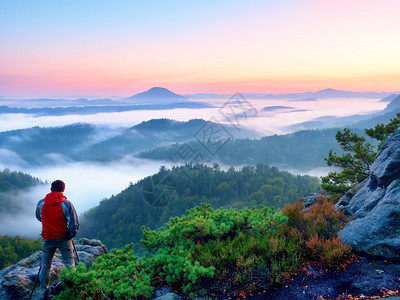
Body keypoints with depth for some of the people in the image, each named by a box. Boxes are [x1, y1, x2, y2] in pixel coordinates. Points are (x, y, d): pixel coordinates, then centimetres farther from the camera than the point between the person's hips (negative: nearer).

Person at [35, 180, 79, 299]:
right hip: (63, 239, -2)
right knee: (69, 264, 7)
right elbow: (74, 224, -14)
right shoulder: (67, 204, -13)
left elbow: (39, 218, 14)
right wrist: (70, 236, 2)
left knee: (45, 266, 14)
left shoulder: (41, 203, -5)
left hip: (47, 239, 3)